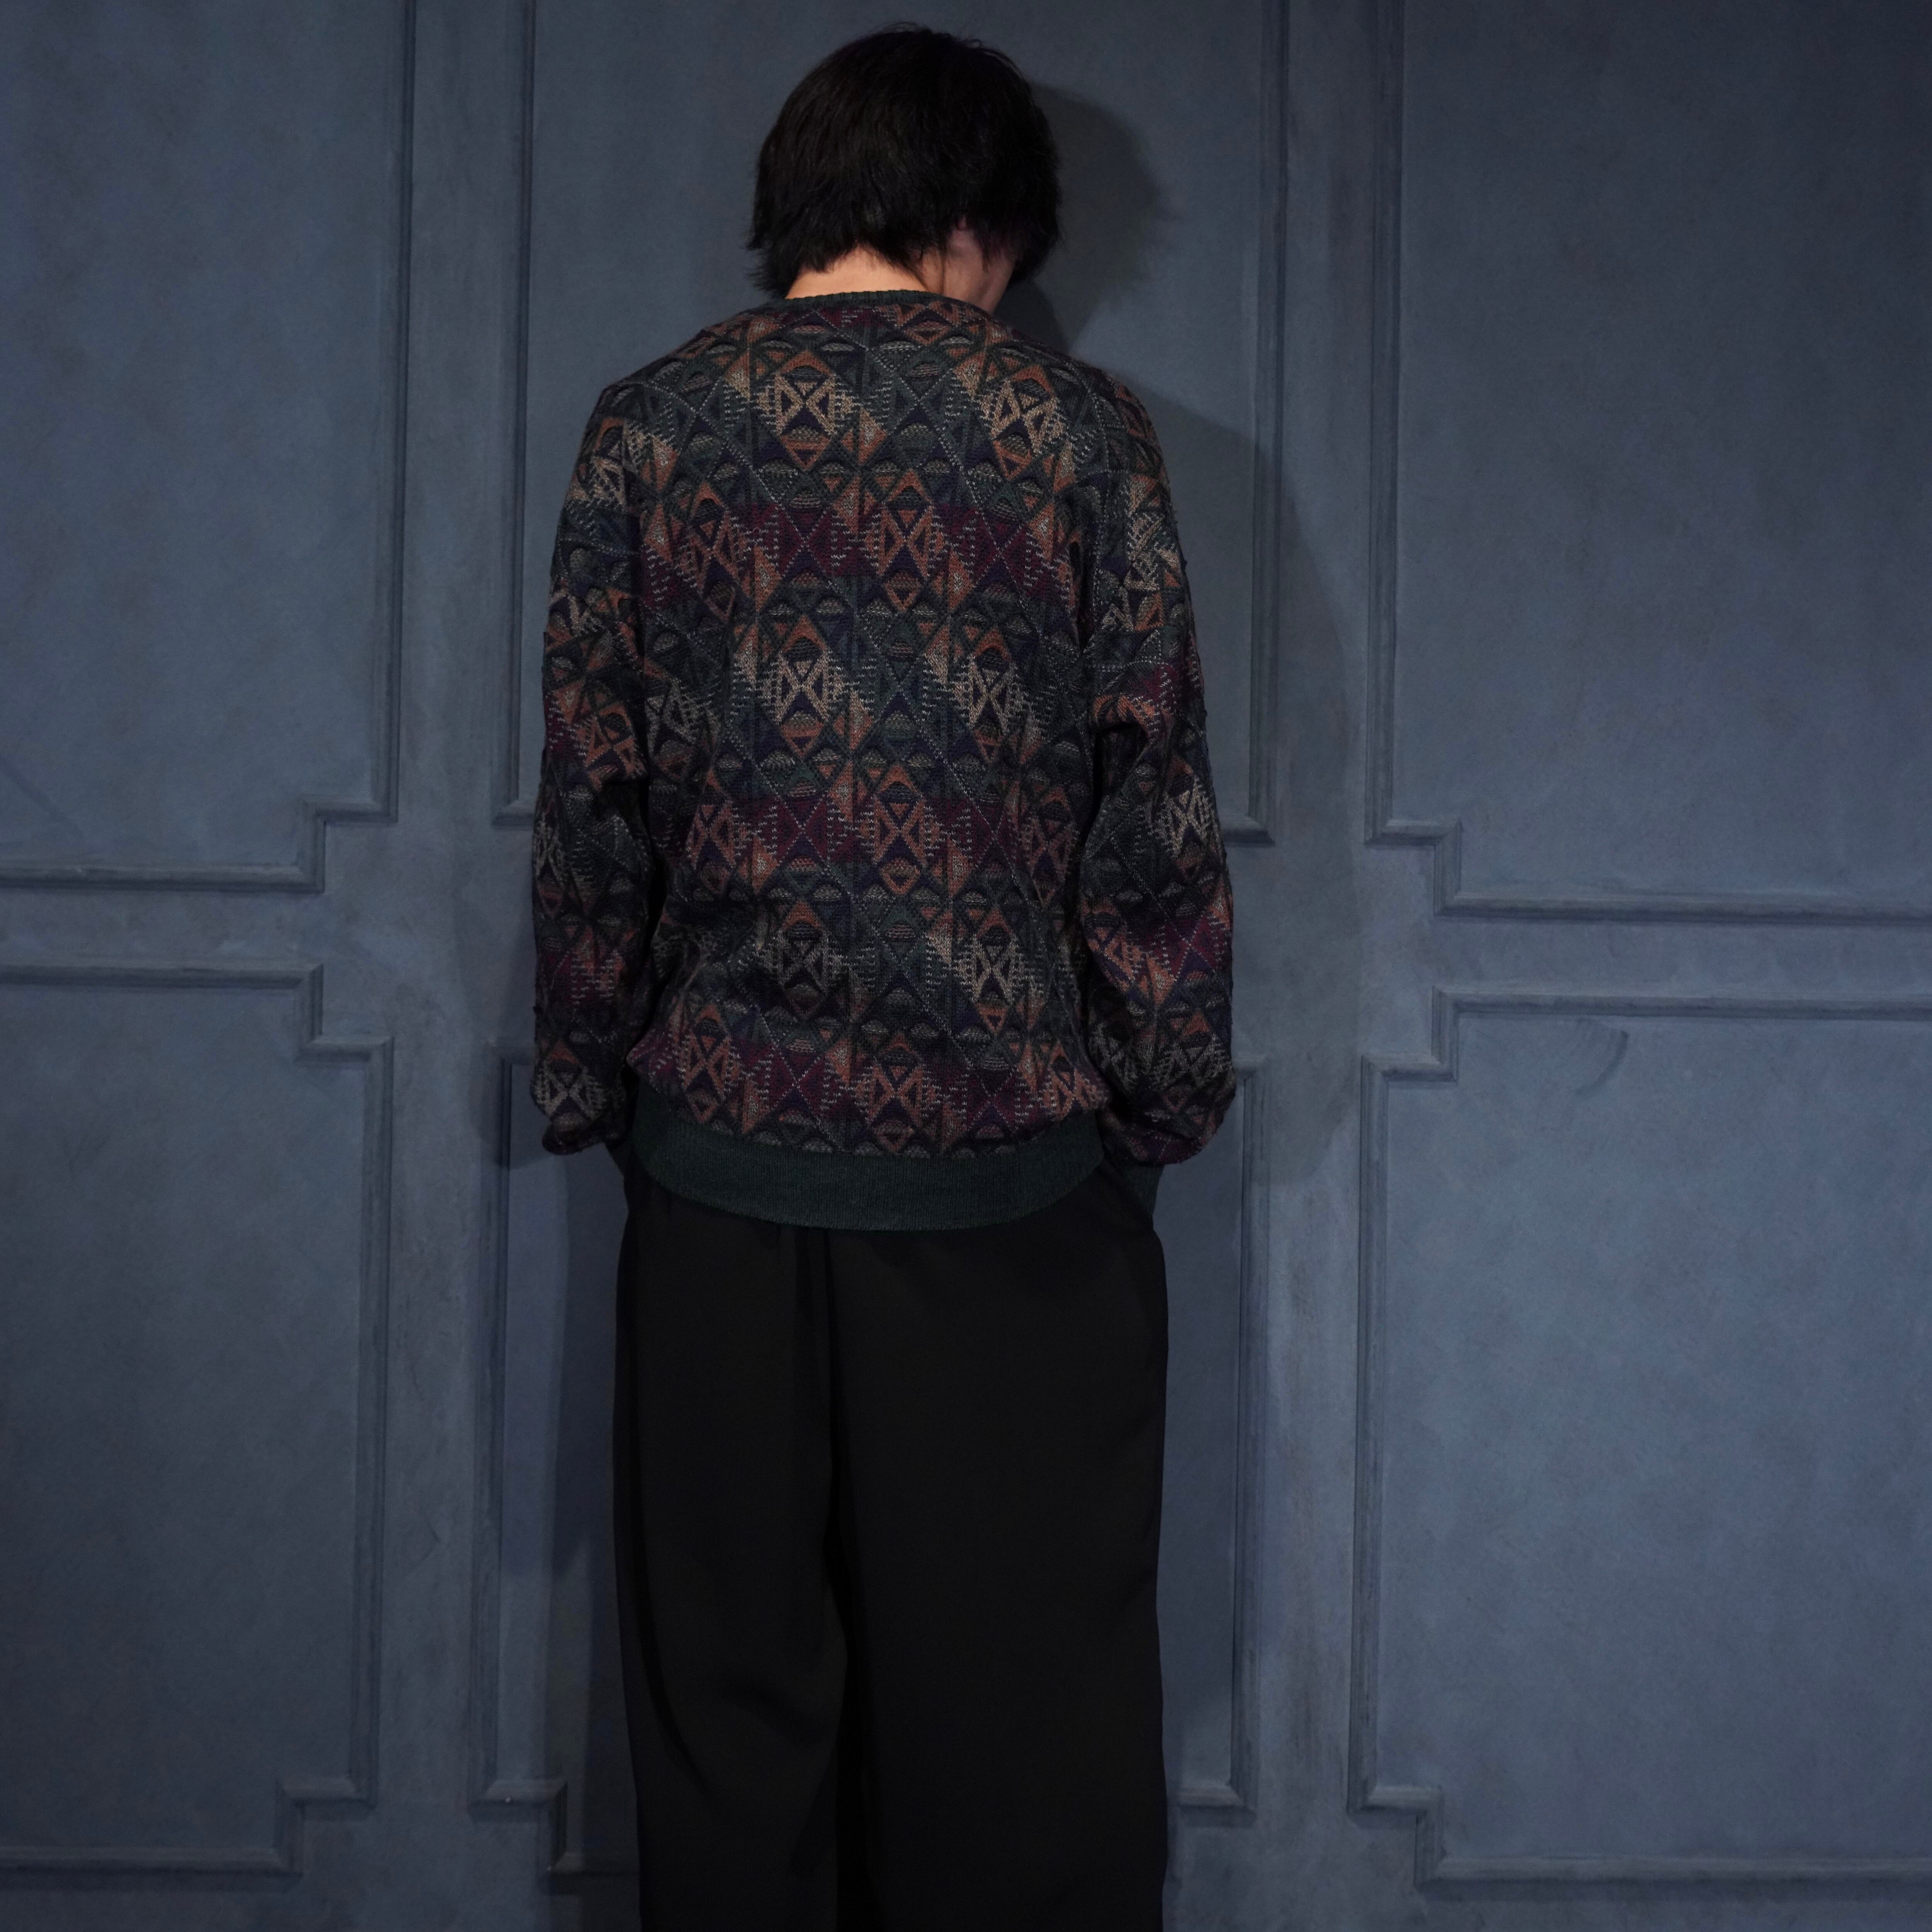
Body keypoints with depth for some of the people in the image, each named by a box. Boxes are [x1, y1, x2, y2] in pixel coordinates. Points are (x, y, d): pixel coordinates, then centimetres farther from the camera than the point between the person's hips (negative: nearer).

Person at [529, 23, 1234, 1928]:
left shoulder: (650, 425, 2)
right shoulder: (1076, 426, -2)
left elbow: (589, 797, 2)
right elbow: (1150, 797, -2)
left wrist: (587, 1084, 11)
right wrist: (1168, 1092, 7)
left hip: (724, 1150, 2)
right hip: (1012, 1154, -1)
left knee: (730, 1674, 12)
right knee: (1016, 1678, 8)